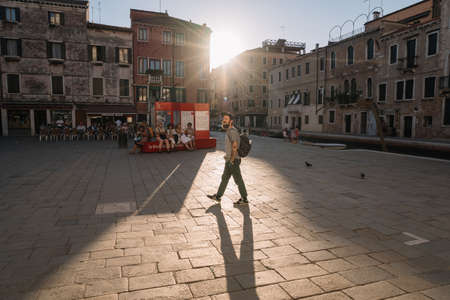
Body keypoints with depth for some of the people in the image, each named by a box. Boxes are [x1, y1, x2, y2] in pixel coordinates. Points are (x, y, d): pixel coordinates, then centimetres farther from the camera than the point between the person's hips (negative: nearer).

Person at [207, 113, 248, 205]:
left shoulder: (232, 131, -18)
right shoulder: (229, 131, 13)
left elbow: (235, 146, -24)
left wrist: (232, 160, -25)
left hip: (233, 160, -10)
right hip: (229, 160, 10)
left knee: (238, 180, 0)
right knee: (224, 178, 16)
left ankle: (244, 199, 11)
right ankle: (218, 196, 27)